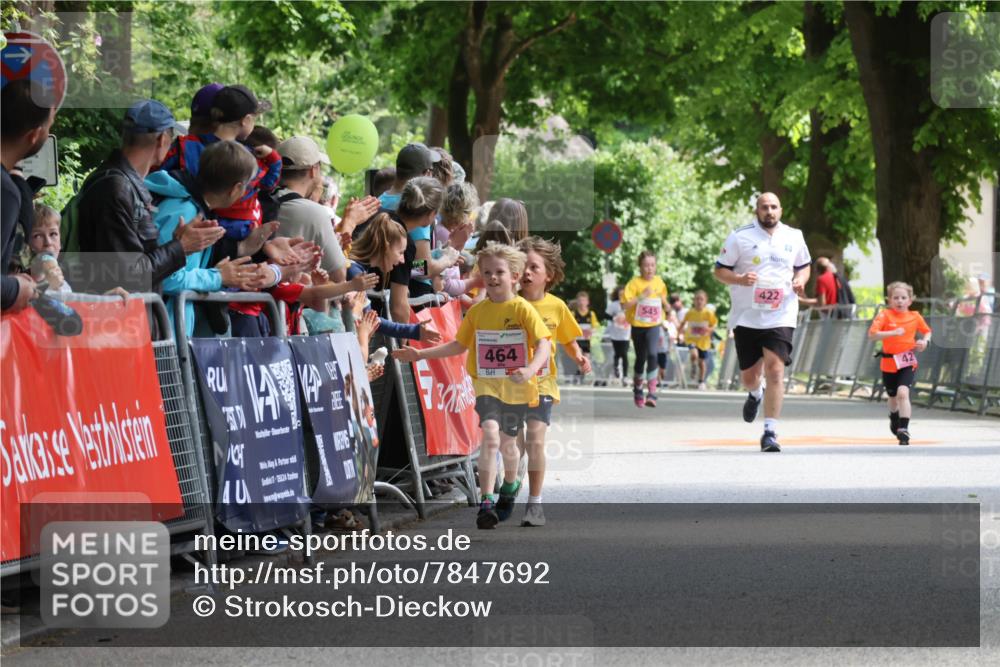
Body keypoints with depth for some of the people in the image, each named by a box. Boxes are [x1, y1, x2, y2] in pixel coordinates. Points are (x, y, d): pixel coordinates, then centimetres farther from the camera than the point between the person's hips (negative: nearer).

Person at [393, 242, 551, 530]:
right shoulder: (477, 311, 3)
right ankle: (486, 502, -24)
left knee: (507, 443, 16)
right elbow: (459, 345, 15)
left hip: (516, 388, -1)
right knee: (491, 434, -22)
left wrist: (530, 370, -36)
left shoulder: (523, 309, -8)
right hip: (486, 384, 1)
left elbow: (543, 344, -17)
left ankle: (510, 487, 47)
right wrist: (421, 354, 9)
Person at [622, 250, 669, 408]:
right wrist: (642, 296, -23)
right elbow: (626, 305, -16)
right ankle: (637, 391, 34)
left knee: (652, 354, -20)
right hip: (638, 325, -1)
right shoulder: (634, 283, -9)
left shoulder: (659, 282, 2)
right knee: (641, 358, 11)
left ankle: (652, 393, -24)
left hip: (653, 325, 1)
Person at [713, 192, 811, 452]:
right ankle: (755, 394, 48)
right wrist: (740, 279, -18)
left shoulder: (794, 237, 7)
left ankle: (770, 432, -13)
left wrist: (800, 280, -1)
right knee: (748, 376, 9)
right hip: (746, 317, 0)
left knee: (775, 371, -16)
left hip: (781, 316, 0)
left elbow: (804, 266, 22)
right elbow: (720, 270, 2)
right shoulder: (740, 236, -1)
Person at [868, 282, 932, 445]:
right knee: (893, 397, 18)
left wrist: (925, 341, -4)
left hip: (907, 363, -1)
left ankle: (904, 429, -22)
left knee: (903, 393, -22)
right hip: (889, 362, 1)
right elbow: (872, 334, -20)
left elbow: (927, 331, 18)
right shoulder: (885, 315, -9)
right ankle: (894, 418, 50)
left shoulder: (915, 316, 0)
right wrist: (893, 333, -30)